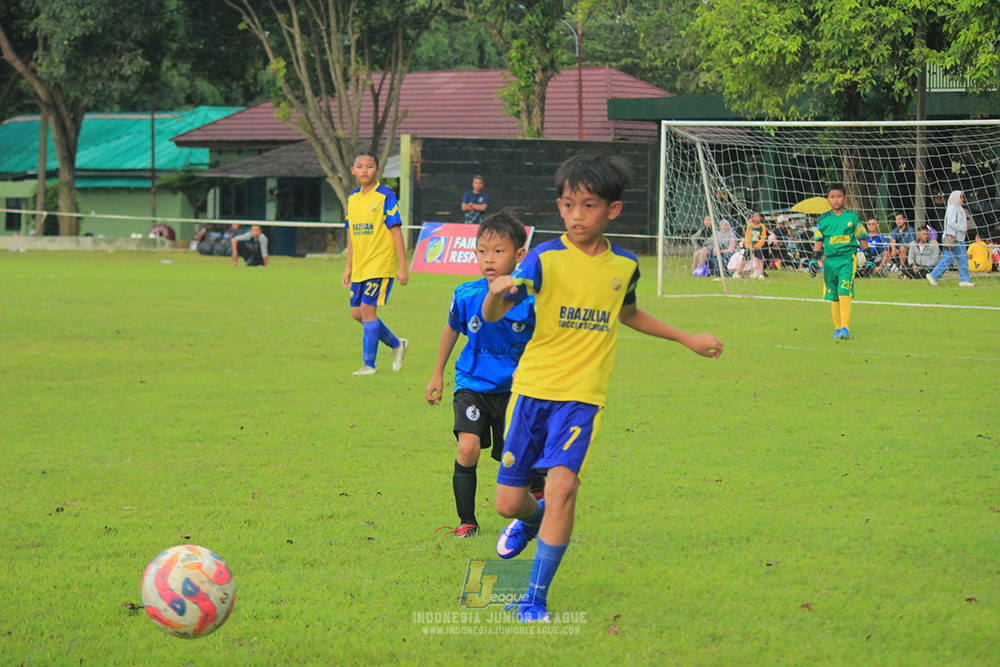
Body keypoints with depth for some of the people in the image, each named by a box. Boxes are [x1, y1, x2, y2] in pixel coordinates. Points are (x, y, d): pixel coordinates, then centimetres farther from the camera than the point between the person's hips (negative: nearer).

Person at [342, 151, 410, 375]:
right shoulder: (352, 198, 11)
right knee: (357, 312, 6)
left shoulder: (385, 196, -8)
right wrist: (348, 267, 17)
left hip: (381, 264, -7)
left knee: (367, 308, -11)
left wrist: (403, 266, -12)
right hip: (360, 266, 7)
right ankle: (397, 344, 24)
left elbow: (396, 231, -9)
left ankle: (369, 364, -3)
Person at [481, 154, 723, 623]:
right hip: (532, 388, -1)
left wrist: (687, 340, 33)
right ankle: (530, 519, 43)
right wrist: (497, 294, -40)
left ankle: (536, 598, -12)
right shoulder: (546, 258, -6)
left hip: (583, 395, 1)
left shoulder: (624, 265, 6)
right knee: (508, 501, 3)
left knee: (562, 483, -21)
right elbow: (492, 315, -15)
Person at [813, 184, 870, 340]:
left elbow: (862, 238, 9)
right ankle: (837, 328, 17)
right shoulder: (824, 219, 8)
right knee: (833, 296, 6)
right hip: (830, 259, 3)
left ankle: (845, 328, -20)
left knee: (844, 292, -17)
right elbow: (818, 239, 16)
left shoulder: (852, 217, 3)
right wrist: (816, 253, 3)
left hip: (848, 258, -3)